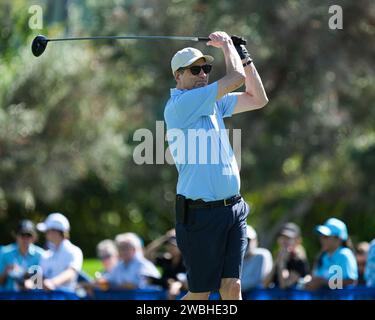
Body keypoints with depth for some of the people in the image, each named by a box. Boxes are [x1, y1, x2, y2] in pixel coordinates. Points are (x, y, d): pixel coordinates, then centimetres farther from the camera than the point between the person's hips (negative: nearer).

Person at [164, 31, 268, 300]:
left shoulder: (214, 102, 15)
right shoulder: (179, 104, -12)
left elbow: (258, 98, 21)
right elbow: (236, 78, -15)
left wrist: (242, 54, 15)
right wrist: (226, 44, 2)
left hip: (234, 209, 7)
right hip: (201, 214, -7)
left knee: (232, 286, -1)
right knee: (200, 293, -2)